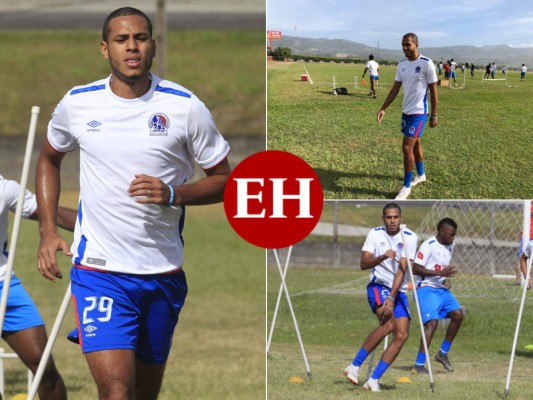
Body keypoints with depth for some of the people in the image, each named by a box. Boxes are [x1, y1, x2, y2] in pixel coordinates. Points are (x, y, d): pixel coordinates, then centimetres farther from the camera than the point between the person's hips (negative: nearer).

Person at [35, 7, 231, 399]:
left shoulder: (185, 106, -4)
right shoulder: (77, 103, 1)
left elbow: (223, 179, 2)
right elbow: (49, 159, 19)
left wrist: (172, 194, -17)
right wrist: (48, 231, 7)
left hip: (164, 274, 1)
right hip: (98, 268, -1)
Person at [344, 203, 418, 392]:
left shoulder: (409, 238, -5)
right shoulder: (375, 234, -2)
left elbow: (402, 270, -12)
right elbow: (364, 263, -11)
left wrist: (391, 298, -21)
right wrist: (383, 257, -30)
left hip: (399, 291, 3)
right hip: (378, 286, -3)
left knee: (402, 335, -11)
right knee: (388, 323, -28)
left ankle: (373, 380, -7)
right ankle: (354, 366, -19)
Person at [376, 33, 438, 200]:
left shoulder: (426, 64, -15)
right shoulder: (402, 65, 5)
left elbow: (433, 91, -10)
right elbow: (395, 89, 10)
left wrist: (434, 115, -9)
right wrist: (383, 109, 1)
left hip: (419, 112, -7)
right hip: (406, 111, 7)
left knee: (407, 147, -11)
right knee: (415, 144, 20)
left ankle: (406, 187, -3)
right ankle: (421, 175, 38)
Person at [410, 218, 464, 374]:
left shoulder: (449, 246, 10)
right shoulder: (428, 246, -16)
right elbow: (416, 269, -20)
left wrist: (446, 278, 7)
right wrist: (441, 273, -23)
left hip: (442, 289, 9)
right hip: (426, 289, -9)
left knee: (458, 314, -1)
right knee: (432, 322, -20)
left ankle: (443, 353, 15)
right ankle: (419, 365, -17)